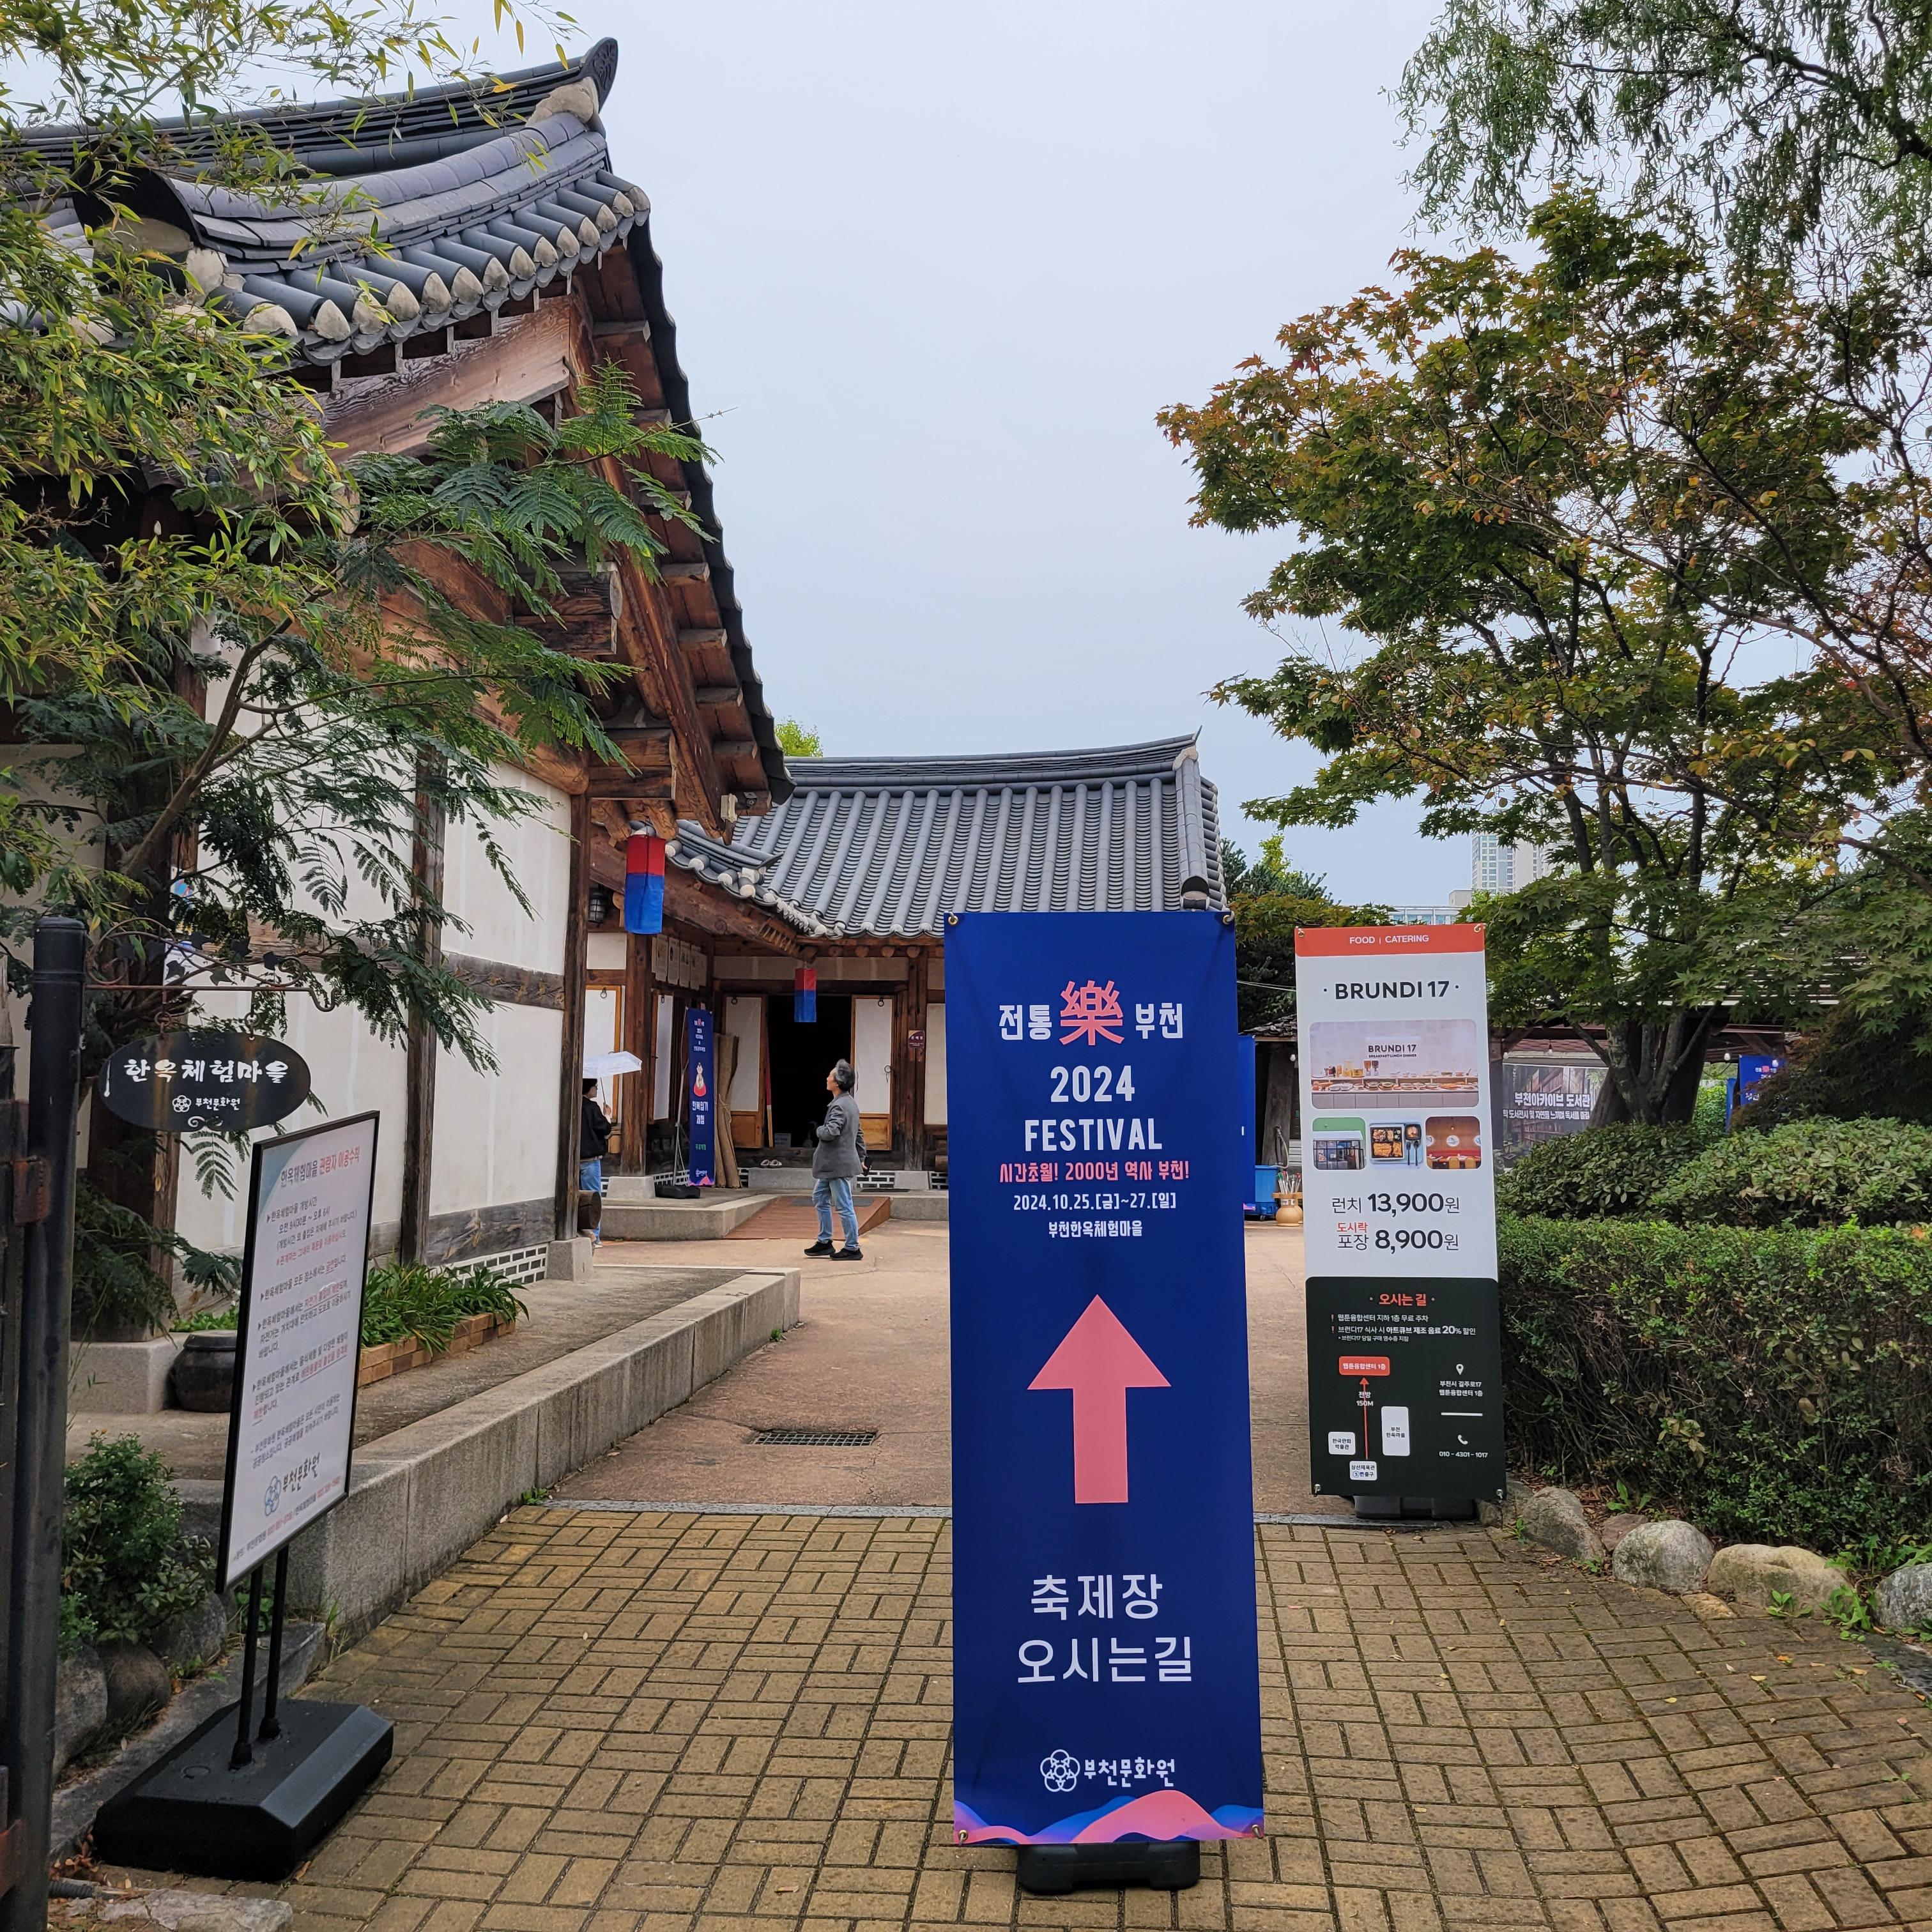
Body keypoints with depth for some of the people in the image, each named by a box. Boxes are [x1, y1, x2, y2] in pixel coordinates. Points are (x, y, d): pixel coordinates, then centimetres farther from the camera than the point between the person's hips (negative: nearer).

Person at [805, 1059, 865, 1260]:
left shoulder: (839, 1106, -20)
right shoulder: (851, 1103, 12)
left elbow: (831, 1132, -33)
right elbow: (859, 1134, 19)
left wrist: (820, 1131, -11)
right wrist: (861, 1157, 24)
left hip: (839, 1164, -11)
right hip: (832, 1164, 11)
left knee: (844, 1207, -2)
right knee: (820, 1198, 19)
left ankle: (852, 1248, 6)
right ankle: (825, 1242, 26)